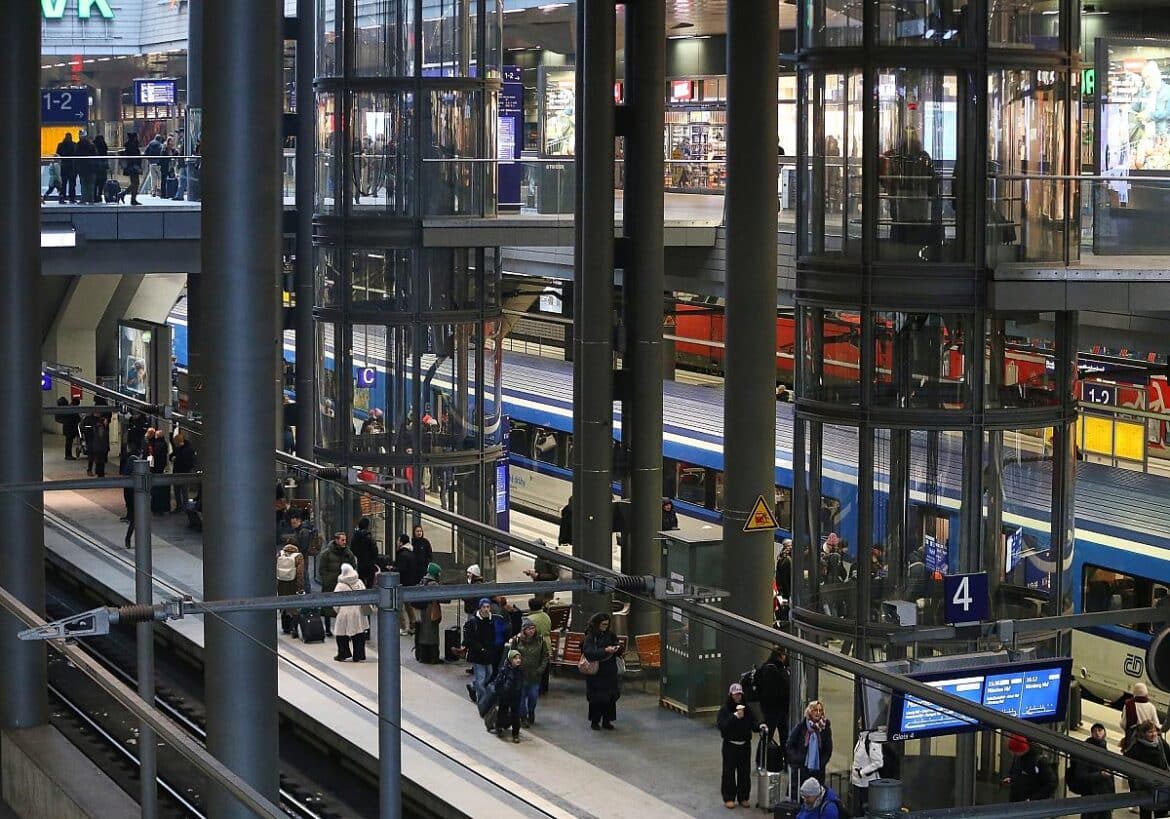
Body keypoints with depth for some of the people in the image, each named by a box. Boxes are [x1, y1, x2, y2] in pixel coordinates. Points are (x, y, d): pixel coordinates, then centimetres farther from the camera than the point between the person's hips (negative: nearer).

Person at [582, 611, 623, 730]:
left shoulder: (610, 635, 8)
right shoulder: (590, 637, -7)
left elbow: (619, 652, 16)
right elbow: (588, 652, -21)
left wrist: (617, 648, -9)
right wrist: (605, 650, -27)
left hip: (610, 672, 4)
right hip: (596, 672, -4)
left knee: (611, 697, 4)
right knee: (596, 698, 0)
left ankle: (606, 720, 14)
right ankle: (594, 721, 12)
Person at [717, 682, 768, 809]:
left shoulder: (748, 709, 1)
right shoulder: (725, 710, -8)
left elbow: (755, 722, -6)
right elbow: (722, 726, -20)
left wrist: (761, 726, -28)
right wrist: (735, 716, -29)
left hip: (745, 745, 3)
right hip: (730, 745, -3)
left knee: (745, 772, 8)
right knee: (729, 772, 1)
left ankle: (743, 797, 19)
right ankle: (729, 798, 10)